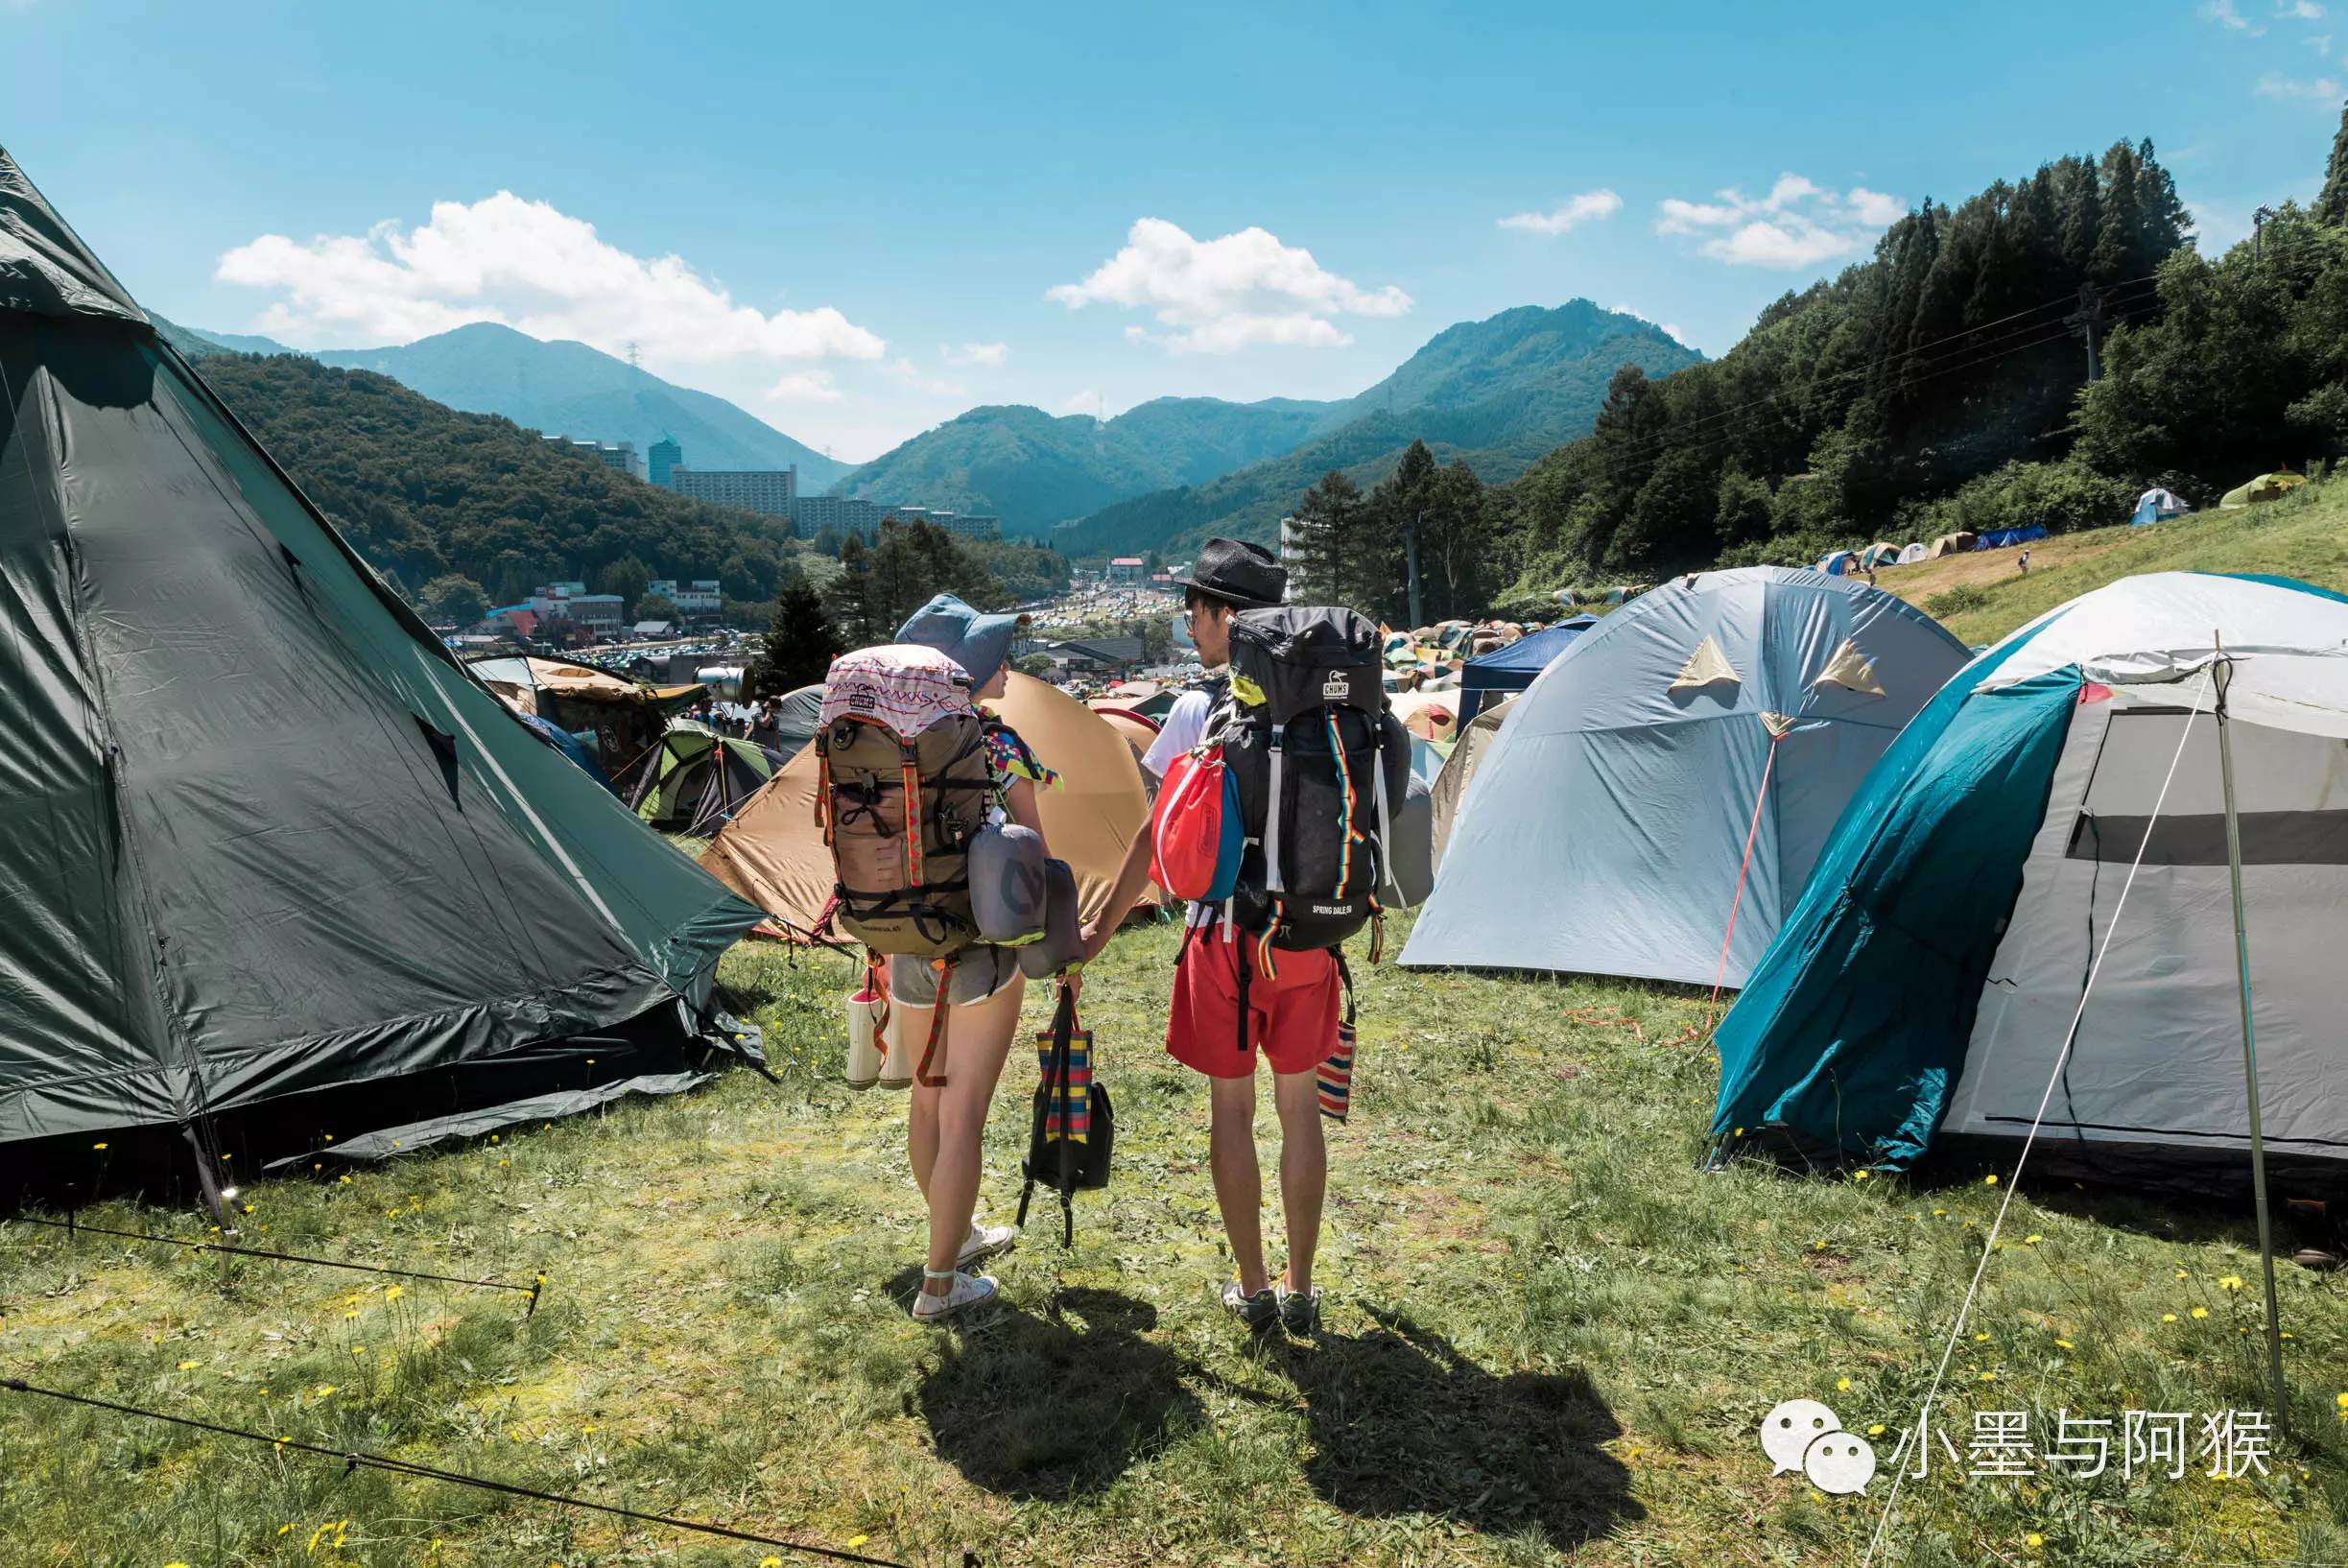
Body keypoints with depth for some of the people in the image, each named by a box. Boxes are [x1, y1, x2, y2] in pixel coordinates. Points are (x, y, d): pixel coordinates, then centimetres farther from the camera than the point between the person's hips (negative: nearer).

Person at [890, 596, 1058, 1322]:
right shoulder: (998, 747, -14)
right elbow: (1034, 855, -9)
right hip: (984, 943, -6)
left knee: (929, 1097, 21)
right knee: (963, 1113, 4)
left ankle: (957, 1233, 42)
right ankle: (939, 1282, 14)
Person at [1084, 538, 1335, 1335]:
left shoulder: (1200, 714, -12)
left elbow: (1155, 834, -9)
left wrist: (1102, 926, 2)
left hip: (1225, 936, -4)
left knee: (1231, 1105, 11)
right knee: (1300, 1102, 14)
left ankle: (1252, 1288, 22)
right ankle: (1299, 1289, 24)